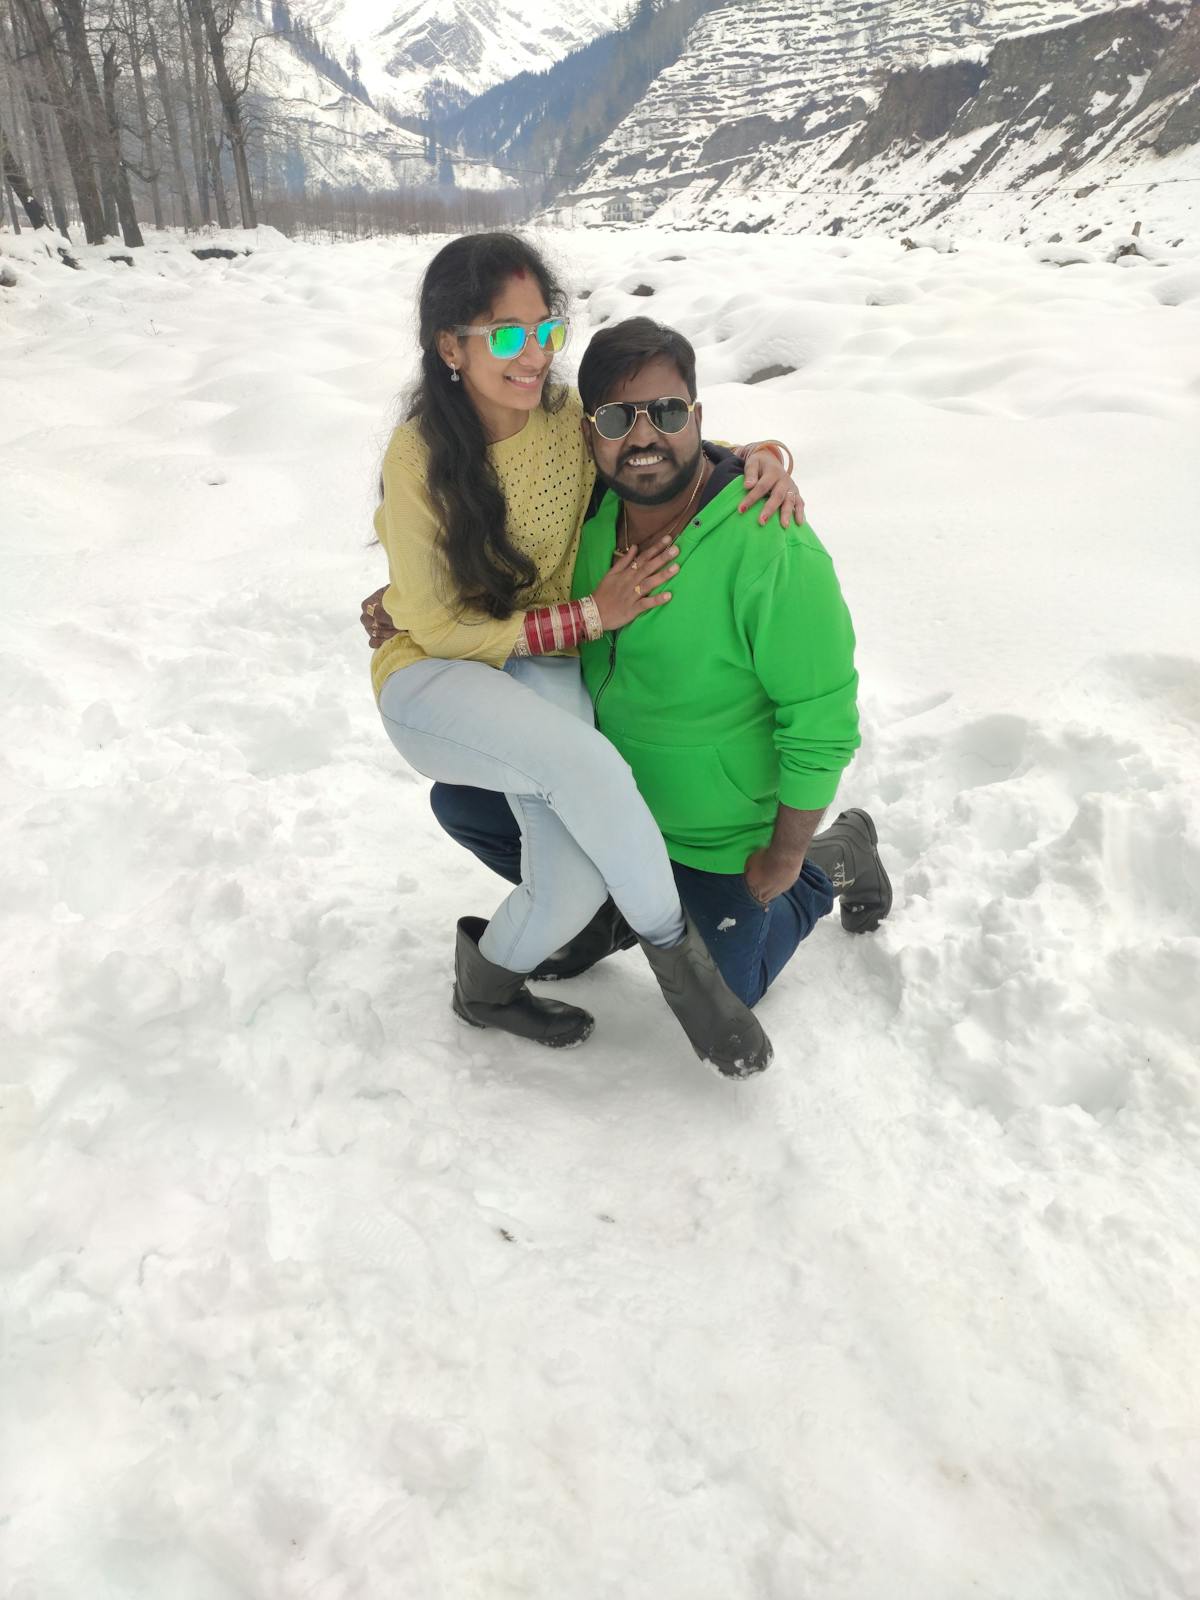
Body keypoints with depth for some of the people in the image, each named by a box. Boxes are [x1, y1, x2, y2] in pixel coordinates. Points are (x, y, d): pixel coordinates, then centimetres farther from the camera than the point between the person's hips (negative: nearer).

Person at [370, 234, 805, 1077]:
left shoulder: (572, 418, -5)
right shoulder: (420, 456, -15)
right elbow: (439, 627, -12)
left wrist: (765, 457, -11)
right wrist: (590, 614, -18)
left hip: (541, 669, 4)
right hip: (435, 680, -3)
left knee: (580, 882, -21)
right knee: (589, 765, -35)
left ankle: (489, 981, 12)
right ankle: (675, 951, -9)